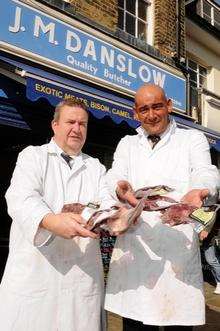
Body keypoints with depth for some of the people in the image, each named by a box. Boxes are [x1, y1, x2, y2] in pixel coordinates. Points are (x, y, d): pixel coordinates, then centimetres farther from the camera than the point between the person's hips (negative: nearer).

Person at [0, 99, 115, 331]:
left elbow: (106, 202, 1)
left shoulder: (95, 166, 16)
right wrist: (51, 221, -32)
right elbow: (20, 199, -12)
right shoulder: (33, 156, 5)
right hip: (32, 273, -2)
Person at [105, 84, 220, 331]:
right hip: (133, 249, 2)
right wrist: (121, 189, -23)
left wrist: (197, 191, -29)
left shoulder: (193, 139, 12)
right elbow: (113, 176, 2)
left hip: (179, 249, -1)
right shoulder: (127, 144, 18)